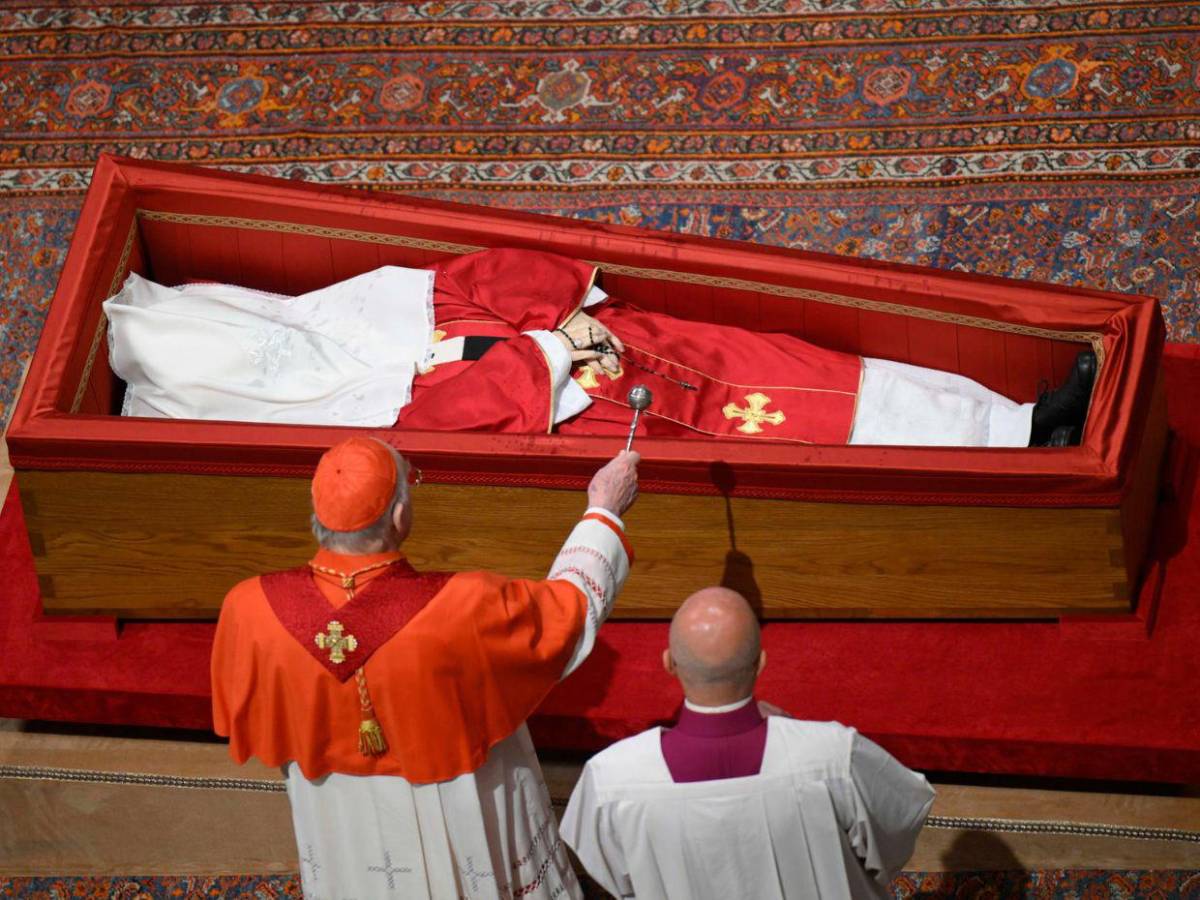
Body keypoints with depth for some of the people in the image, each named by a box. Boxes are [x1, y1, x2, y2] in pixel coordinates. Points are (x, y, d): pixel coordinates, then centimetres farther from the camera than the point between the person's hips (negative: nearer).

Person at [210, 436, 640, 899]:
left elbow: (245, 719, -8)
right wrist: (605, 510, 0)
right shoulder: (465, 609, -35)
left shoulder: (251, 611, -28)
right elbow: (572, 606, -16)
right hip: (459, 822, -2)